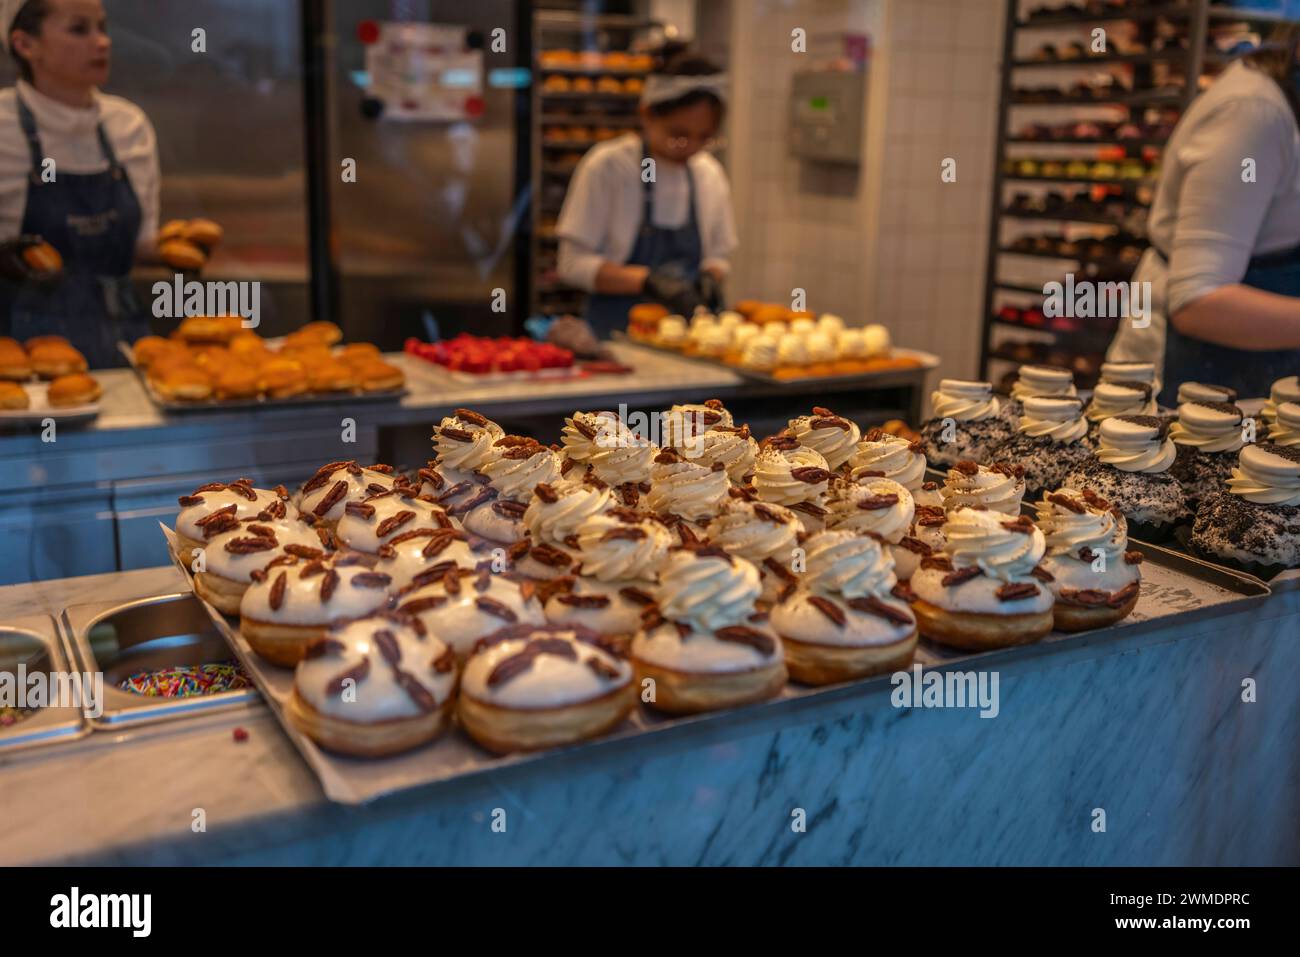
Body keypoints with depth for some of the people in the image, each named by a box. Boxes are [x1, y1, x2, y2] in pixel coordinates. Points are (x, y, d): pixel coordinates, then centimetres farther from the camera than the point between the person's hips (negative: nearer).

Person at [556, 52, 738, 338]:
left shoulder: (710, 174, 7)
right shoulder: (607, 166, -6)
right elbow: (573, 263, -8)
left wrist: (710, 277, -5)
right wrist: (648, 280, -20)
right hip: (618, 329, -4)